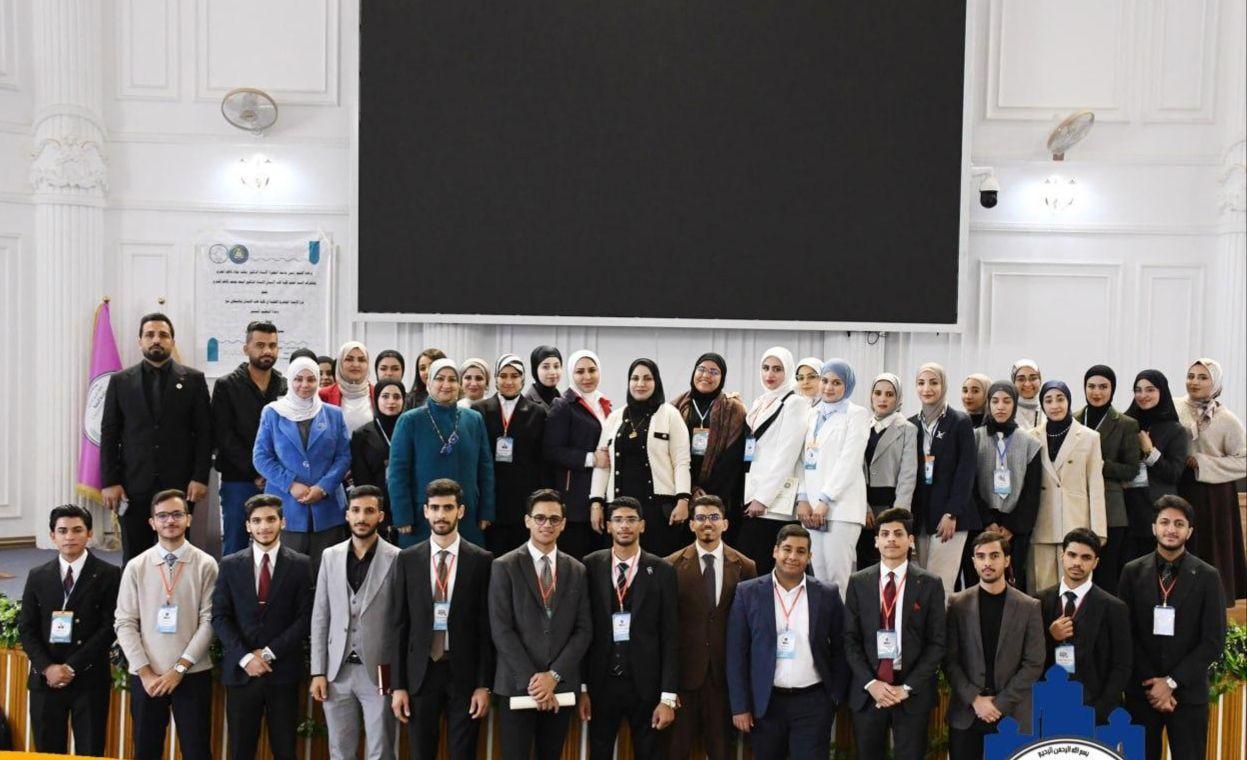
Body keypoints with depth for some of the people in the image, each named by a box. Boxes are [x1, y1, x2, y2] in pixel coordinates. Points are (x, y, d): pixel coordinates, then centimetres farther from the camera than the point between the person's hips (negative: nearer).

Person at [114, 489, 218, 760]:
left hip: (193, 674, -1)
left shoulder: (205, 565, -2)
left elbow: (208, 621, -5)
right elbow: (125, 623, 0)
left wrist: (180, 668, -10)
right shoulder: (136, 567, 2)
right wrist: (145, 672, -7)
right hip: (145, 677, 2)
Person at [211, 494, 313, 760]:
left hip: (283, 671, -1)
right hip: (241, 671, 1)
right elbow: (220, 616, 2)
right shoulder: (230, 565, 6)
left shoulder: (300, 565, 2)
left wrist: (269, 652, -9)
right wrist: (244, 657, -10)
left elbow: (305, 617, -2)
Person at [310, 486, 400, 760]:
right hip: (337, 671, 4)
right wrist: (318, 672, 2)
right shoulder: (331, 556, 6)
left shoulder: (397, 559, -6)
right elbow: (320, 617, 7)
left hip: (379, 672, -3)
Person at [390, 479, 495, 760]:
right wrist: (398, 685, 0)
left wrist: (484, 684, -5)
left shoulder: (481, 560, -2)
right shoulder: (407, 559, 3)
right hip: (420, 673, 2)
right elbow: (399, 625, 3)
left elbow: (487, 627, -2)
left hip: (464, 674, -1)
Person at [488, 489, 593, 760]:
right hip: (517, 685, -3)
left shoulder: (577, 571, 8)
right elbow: (501, 630, -8)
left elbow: (584, 630, 4)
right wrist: (531, 679, -13)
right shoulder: (505, 567, -3)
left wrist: (554, 674, -8)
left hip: (561, 686, 3)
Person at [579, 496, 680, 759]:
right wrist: (581, 687, -1)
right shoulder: (591, 567, -1)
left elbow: (670, 637, -3)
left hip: (646, 684, -1)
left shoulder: (661, 571, -3)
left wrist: (668, 697, -6)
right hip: (601, 683, 1)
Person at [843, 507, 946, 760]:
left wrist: (907, 687, -9)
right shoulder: (858, 582, 4)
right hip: (867, 691, 1)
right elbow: (850, 640, 3)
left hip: (913, 692, -1)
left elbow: (936, 643, -2)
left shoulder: (930, 584, 0)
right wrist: (870, 683, -8)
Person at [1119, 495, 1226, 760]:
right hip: (1141, 691, 1)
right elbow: (1126, 633, 1)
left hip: (1189, 692, -1)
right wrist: (1152, 684, -6)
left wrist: (1171, 682, -8)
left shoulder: (1207, 577, -1)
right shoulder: (1133, 572, 2)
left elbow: (1214, 641, -3)